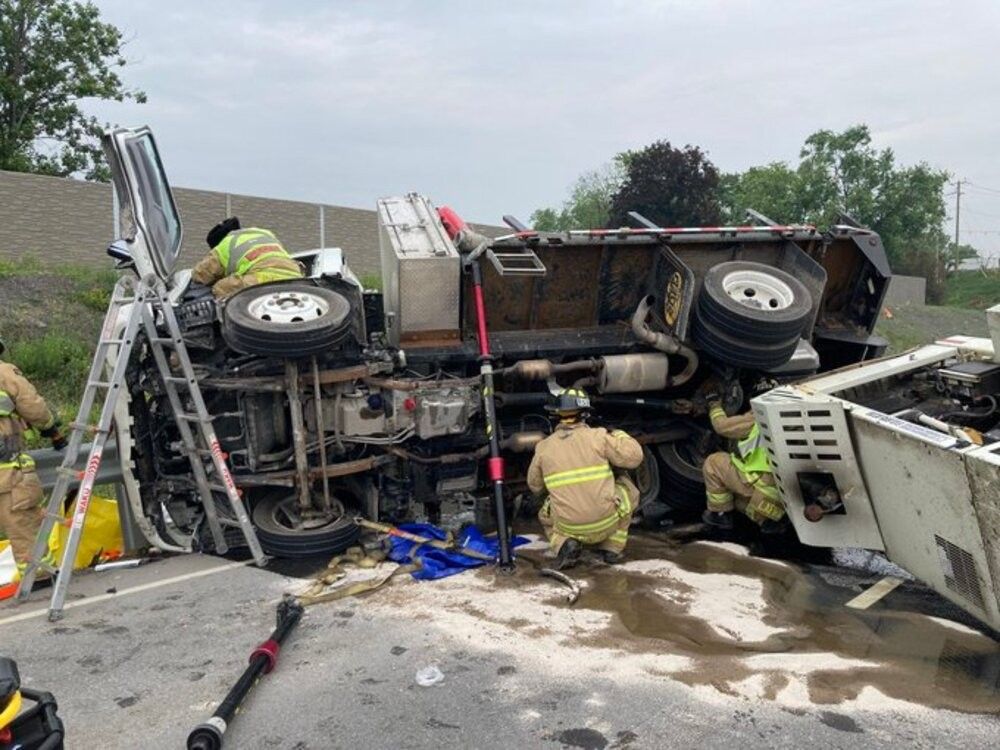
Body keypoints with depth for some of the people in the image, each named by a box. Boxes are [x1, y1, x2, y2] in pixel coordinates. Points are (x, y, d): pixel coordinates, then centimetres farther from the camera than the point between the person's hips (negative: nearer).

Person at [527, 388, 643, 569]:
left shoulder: (543, 447, 2)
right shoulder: (598, 437, -6)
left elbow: (535, 487, 11)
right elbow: (633, 456, -4)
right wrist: (619, 435, 14)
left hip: (567, 528, 2)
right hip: (606, 523, -1)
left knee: (545, 516, 35)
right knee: (627, 487, 26)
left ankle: (564, 543, 3)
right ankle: (612, 548, 21)